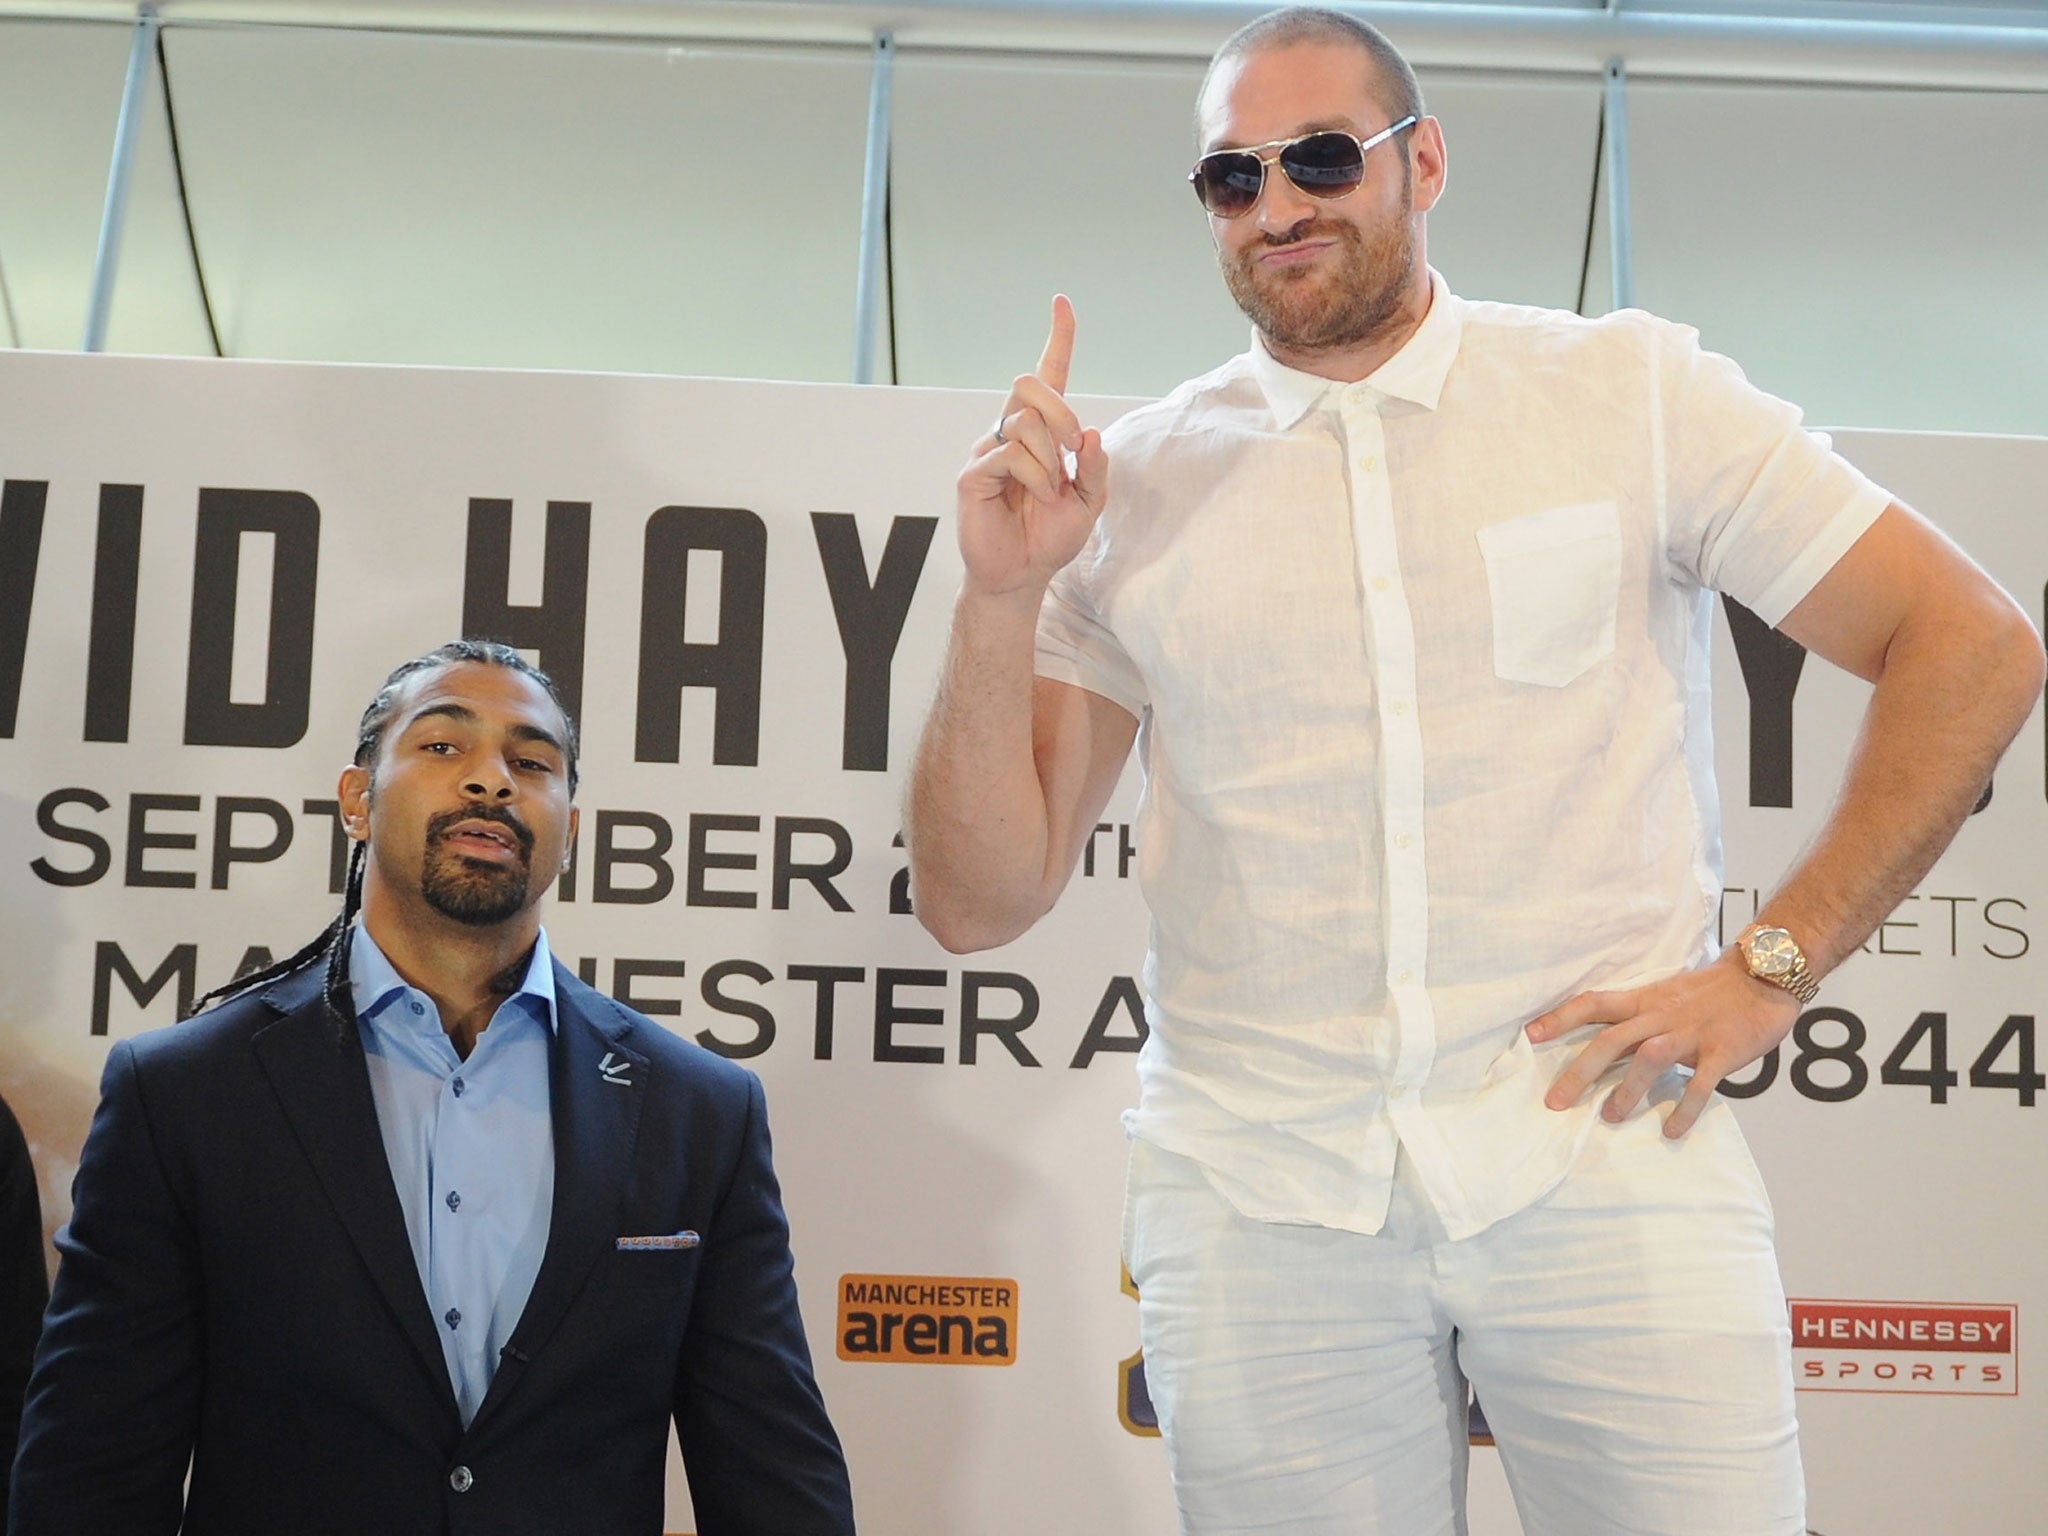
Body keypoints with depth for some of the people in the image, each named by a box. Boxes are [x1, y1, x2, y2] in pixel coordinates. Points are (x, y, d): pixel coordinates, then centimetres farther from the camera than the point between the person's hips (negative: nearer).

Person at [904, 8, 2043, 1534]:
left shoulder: (1634, 391, 3)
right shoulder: (1131, 482, 6)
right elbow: (979, 903, 3)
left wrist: (1771, 967, -3)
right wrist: (1004, 595, -10)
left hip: (1600, 1154, -1)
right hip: (1255, 1199, 1)